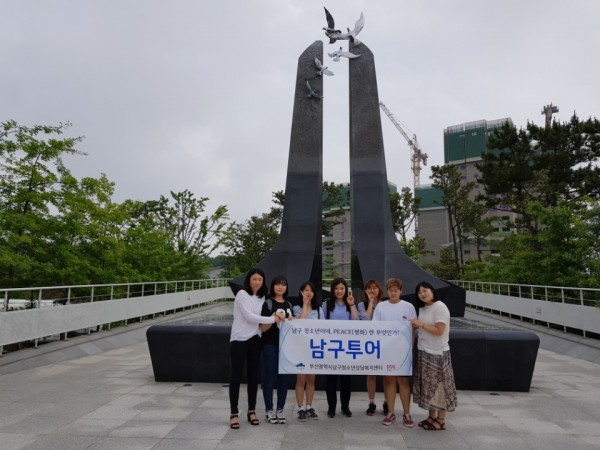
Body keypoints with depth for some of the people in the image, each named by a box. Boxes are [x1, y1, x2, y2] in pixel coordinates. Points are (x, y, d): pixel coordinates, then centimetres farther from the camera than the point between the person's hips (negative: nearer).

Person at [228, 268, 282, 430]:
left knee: (253, 375, 10)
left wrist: (274, 317, -8)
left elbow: (260, 318, 9)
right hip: (239, 340, -5)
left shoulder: (262, 298, 9)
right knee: (236, 376, 1)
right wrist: (272, 319, -14)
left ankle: (252, 411, 23)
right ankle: (234, 414, 10)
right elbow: (249, 316, -17)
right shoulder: (242, 294, -10)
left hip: (254, 340, 6)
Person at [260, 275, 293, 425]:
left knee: (284, 377, 7)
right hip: (270, 345, -4)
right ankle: (269, 410, 14)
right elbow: (263, 328, -7)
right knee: (269, 377, 0)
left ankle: (280, 409, 19)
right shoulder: (268, 304, -4)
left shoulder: (289, 305, 12)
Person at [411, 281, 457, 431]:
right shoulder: (422, 309, 11)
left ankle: (441, 420, 11)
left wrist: (421, 324, -16)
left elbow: (439, 330, -20)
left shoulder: (440, 307, -14)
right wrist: (416, 326, 1)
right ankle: (431, 417, 24)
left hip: (437, 353, -8)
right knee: (429, 386, 13)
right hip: (424, 352, 8)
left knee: (439, 386, 1)